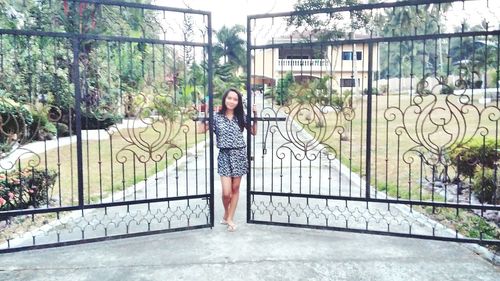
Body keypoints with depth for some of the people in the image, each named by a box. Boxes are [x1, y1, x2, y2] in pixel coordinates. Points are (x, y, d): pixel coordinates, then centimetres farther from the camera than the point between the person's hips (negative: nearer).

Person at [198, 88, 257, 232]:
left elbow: (253, 132, 10)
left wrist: (255, 116, 2)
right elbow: (200, 130, -3)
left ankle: (229, 218, 21)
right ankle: (226, 213, 24)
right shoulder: (216, 117, 0)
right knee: (226, 191, -7)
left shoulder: (241, 117, 4)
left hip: (239, 154, 2)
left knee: (235, 189, 7)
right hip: (224, 155, -2)